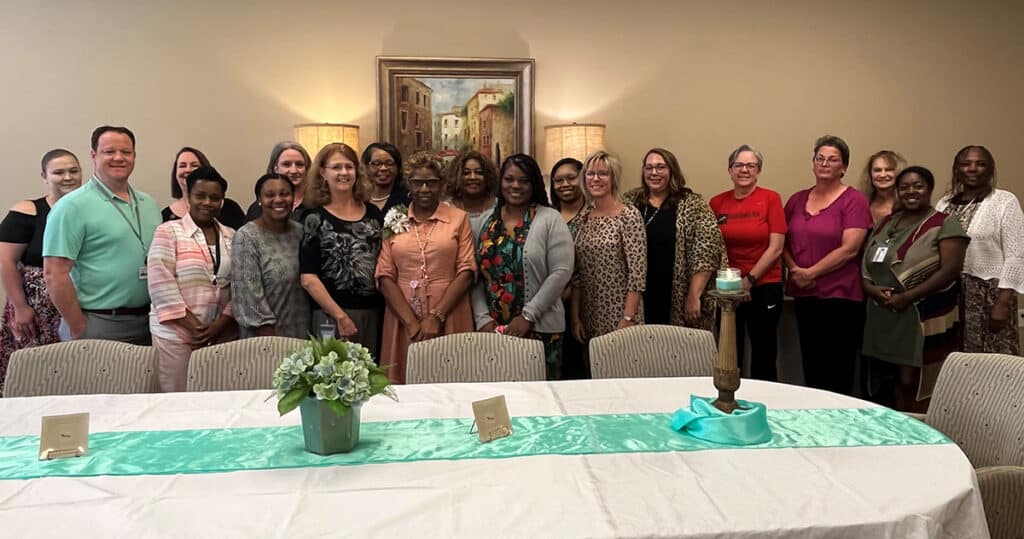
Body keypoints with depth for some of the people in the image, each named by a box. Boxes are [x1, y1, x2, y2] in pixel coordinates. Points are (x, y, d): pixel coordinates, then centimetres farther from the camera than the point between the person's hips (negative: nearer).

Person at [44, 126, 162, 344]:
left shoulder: (149, 204, 12)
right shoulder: (73, 206, -8)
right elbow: (55, 273, -13)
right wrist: (79, 330, -13)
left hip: (148, 324, 6)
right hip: (97, 326, -6)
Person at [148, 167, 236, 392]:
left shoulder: (231, 237, 11)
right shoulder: (168, 232, 0)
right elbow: (161, 284, -9)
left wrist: (221, 324, -6)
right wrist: (194, 327, -12)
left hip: (222, 333, 3)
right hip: (176, 333, -3)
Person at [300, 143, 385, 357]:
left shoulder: (373, 213, 10)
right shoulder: (315, 219, -1)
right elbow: (309, 278, -7)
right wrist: (341, 316, -13)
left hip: (375, 312, 4)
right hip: (333, 315, -3)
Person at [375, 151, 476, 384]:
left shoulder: (458, 218, 5)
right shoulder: (395, 220, 9)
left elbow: (466, 271, -2)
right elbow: (385, 275, 2)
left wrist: (436, 317, -11)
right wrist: (410, 321, -9)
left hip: (449, 319, -1)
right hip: (402, 320, 1)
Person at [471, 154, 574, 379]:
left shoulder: (550, 219, -2)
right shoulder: (486, 221, 9)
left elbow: (561, 272, -10)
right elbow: (476, 275, 6)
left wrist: (527, 316, -13)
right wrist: (483, 318, -6)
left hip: (538, 328, -3)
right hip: (491, 328, 4)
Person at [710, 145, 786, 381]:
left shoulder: (771, 198, -3)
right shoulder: (717, 203, 4)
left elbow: (776, 247, -7)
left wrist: (749, 279, -11)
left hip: (764, 286, -2)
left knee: (764, 355, 9)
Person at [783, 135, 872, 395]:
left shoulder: (854, 200, -4)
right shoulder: (797, 200, 12)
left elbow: (849, 249, -13)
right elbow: (784, 242, 13)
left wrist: (811, 273, -14)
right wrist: (794, 269, -4)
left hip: (840, 296, -5)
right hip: (804, 295, 5)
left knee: (837, 373, 1)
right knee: (810, 367, 13)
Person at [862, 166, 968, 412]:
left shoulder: (945, 224, -4)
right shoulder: (886, 223, 15)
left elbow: (951, 270, -13)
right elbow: (866, 261, 15)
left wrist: (907, 296, -19)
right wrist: (870, 287, -6)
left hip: (923, 317, -6)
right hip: (884, 317, 6)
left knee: (915, 382, -5)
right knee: (895, 380, 11)